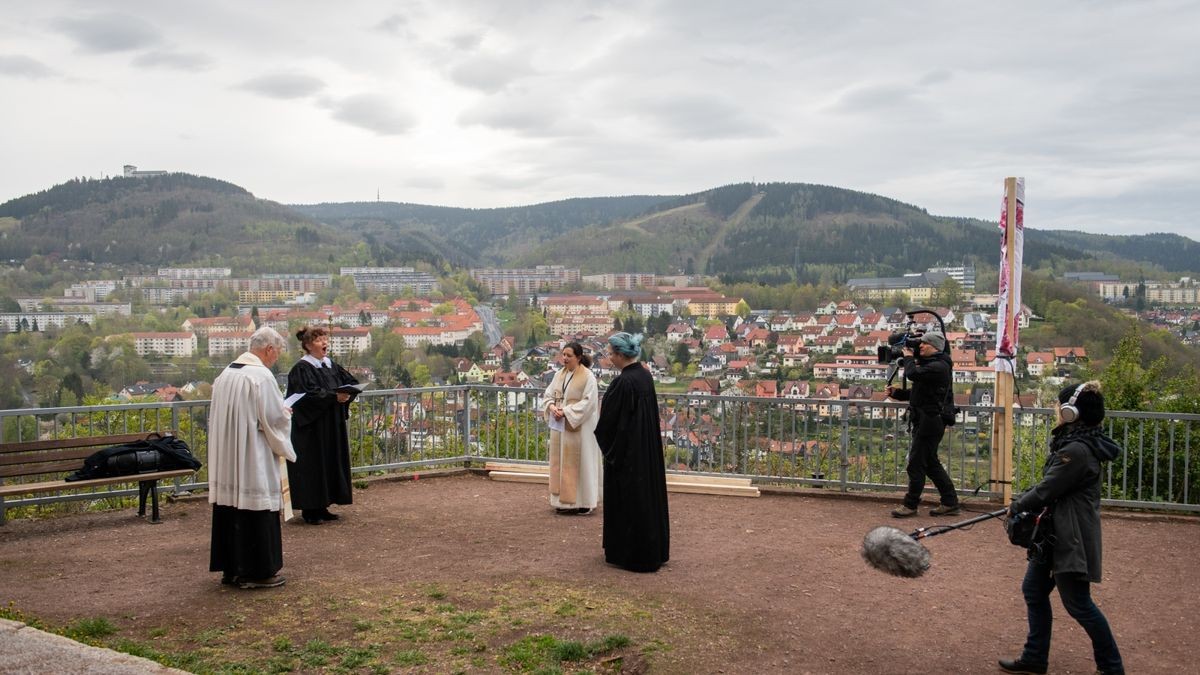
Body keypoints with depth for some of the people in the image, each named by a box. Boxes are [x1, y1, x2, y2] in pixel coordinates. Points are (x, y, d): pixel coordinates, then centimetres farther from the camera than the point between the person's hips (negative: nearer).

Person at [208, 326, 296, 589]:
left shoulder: (226, 373, 9)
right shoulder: (261, 376, -16)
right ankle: (256, 572, 6)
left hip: (226, 459, 8)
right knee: (256, 513, 0)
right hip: (253, 459, -8)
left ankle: (231, 568, 22)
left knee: (231, 508, 14)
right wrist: (284, 431, 5)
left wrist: (280, 410, 19)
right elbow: (274, 419, -15)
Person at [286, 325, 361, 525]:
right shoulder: (301, 368, -11)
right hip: (311, 428, -8)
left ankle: (322, 506, 19)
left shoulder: (331, 365, 11)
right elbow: (310, 394, -23)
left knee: (331, 464, 10)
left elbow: (351, 382, 7)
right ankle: (309, 510, 5)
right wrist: (334, 397, -30)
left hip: (332, 428, 8)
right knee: (312, 467, -3)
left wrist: (346, 394, -13)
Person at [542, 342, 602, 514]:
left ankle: (581, 501, 6)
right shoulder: (559, 374, 9)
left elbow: (588, 402, -17)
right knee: (560, 461, 9)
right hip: (560, 425, 7)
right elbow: (548, 395, 11)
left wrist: (566, 411, -20)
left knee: (578, 462, -2)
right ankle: (563, 500, 16)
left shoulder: (587, 377, -11)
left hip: (578, 427, -7)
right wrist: (552, 406, -11)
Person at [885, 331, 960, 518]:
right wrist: (896, 393, 9)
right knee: (931, 463, 14)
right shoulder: (929, 364, 19)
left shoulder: (938, 367, -15)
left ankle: (910, 505, 4)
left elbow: (913, 374, -28)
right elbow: (916, 393, 23)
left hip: (929, 423, -11)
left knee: (915, 464, -5)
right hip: (924, 421, 11)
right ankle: (950, 503, 20)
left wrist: (908, 357, -8)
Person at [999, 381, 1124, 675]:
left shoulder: (1077, 451, -25)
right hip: (1055, 534, 11)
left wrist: (1017, 506, -4)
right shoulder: (1072, 443, 8)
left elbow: (1047, 490, -20)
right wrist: (1023, 501, 9)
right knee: (1034, 590, 16)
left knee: (1078, 604, 2)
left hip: (1071, 538, -11)